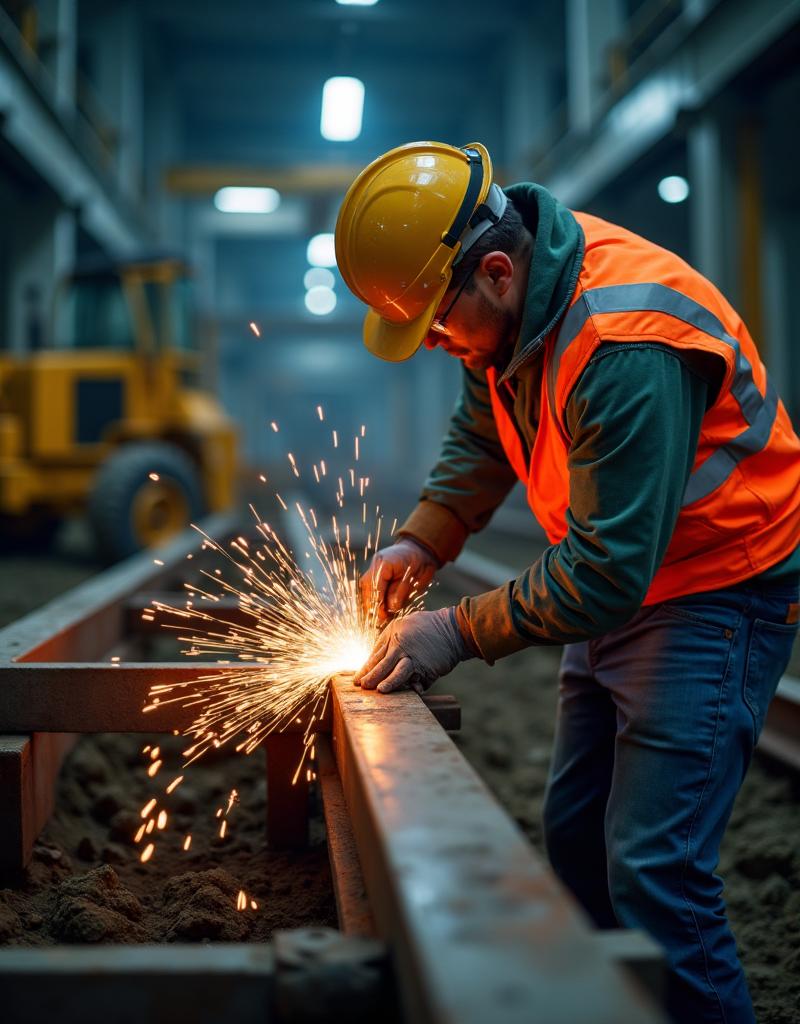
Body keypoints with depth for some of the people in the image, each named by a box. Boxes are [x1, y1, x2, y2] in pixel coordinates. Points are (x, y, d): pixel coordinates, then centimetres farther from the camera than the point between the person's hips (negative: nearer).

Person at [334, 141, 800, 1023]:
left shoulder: (626, 347, -32)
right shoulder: (512, 299, -5)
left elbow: (609, 571, -30)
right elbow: (480, 434, 11)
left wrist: (459, 633, -21)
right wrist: (422, 541, -4)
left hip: (717, 593, -9)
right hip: (618, 583, 9)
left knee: (653, 872, -13)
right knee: (574, 840, 14)